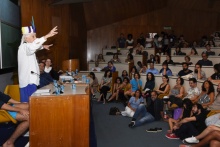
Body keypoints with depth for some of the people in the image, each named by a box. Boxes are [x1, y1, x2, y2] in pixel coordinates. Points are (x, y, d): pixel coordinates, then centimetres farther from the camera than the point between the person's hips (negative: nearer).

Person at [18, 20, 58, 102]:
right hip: (28, 82, -10)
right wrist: (47, 35, -44)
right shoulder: (24, 47, -15)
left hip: (31, 81, 10)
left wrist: (43, 46, 25)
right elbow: (32, 46, -39)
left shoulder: (28, 47, 15)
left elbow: (34, 47, 41)